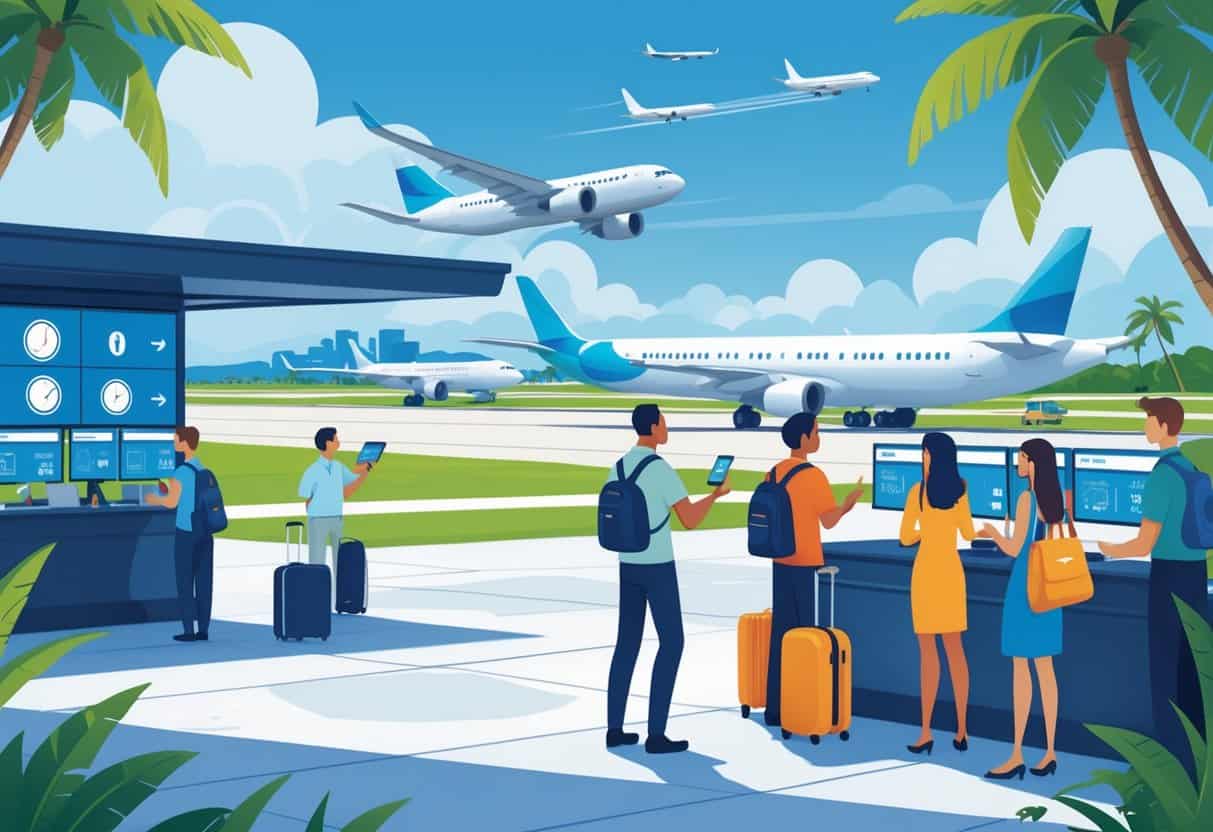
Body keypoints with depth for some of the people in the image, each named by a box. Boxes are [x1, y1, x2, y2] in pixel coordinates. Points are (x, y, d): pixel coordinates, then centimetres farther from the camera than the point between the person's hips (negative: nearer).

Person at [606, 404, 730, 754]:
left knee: (627, 644, 13)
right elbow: (690, 520, -17)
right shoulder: (661, 469, -18)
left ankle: (615, 728, 13)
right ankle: (656, 733, -2)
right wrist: (717, 493, 0)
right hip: (657, 567, -8)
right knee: (671, 643, 0)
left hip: (627, 565, 8)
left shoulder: (618, 469, 8)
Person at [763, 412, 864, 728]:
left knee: (781, 633, 10)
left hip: (781, 562, 6)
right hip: (807, 564, -6)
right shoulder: (813, 475, -14)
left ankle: (775, 708, 14)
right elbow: (829, 521, -12)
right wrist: (852, 499, 2)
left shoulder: (774, 474, 7)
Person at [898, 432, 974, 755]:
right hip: (952, 569, 5)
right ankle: (961, 730, 10)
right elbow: (969, 534, 12)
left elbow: (906, 538, -8)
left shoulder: (918, 491, -11)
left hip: (927, 570, -5)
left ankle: (926, 732, -1)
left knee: (928, 650, -2)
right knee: (955, 647, 10)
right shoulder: (961, 490, 3)